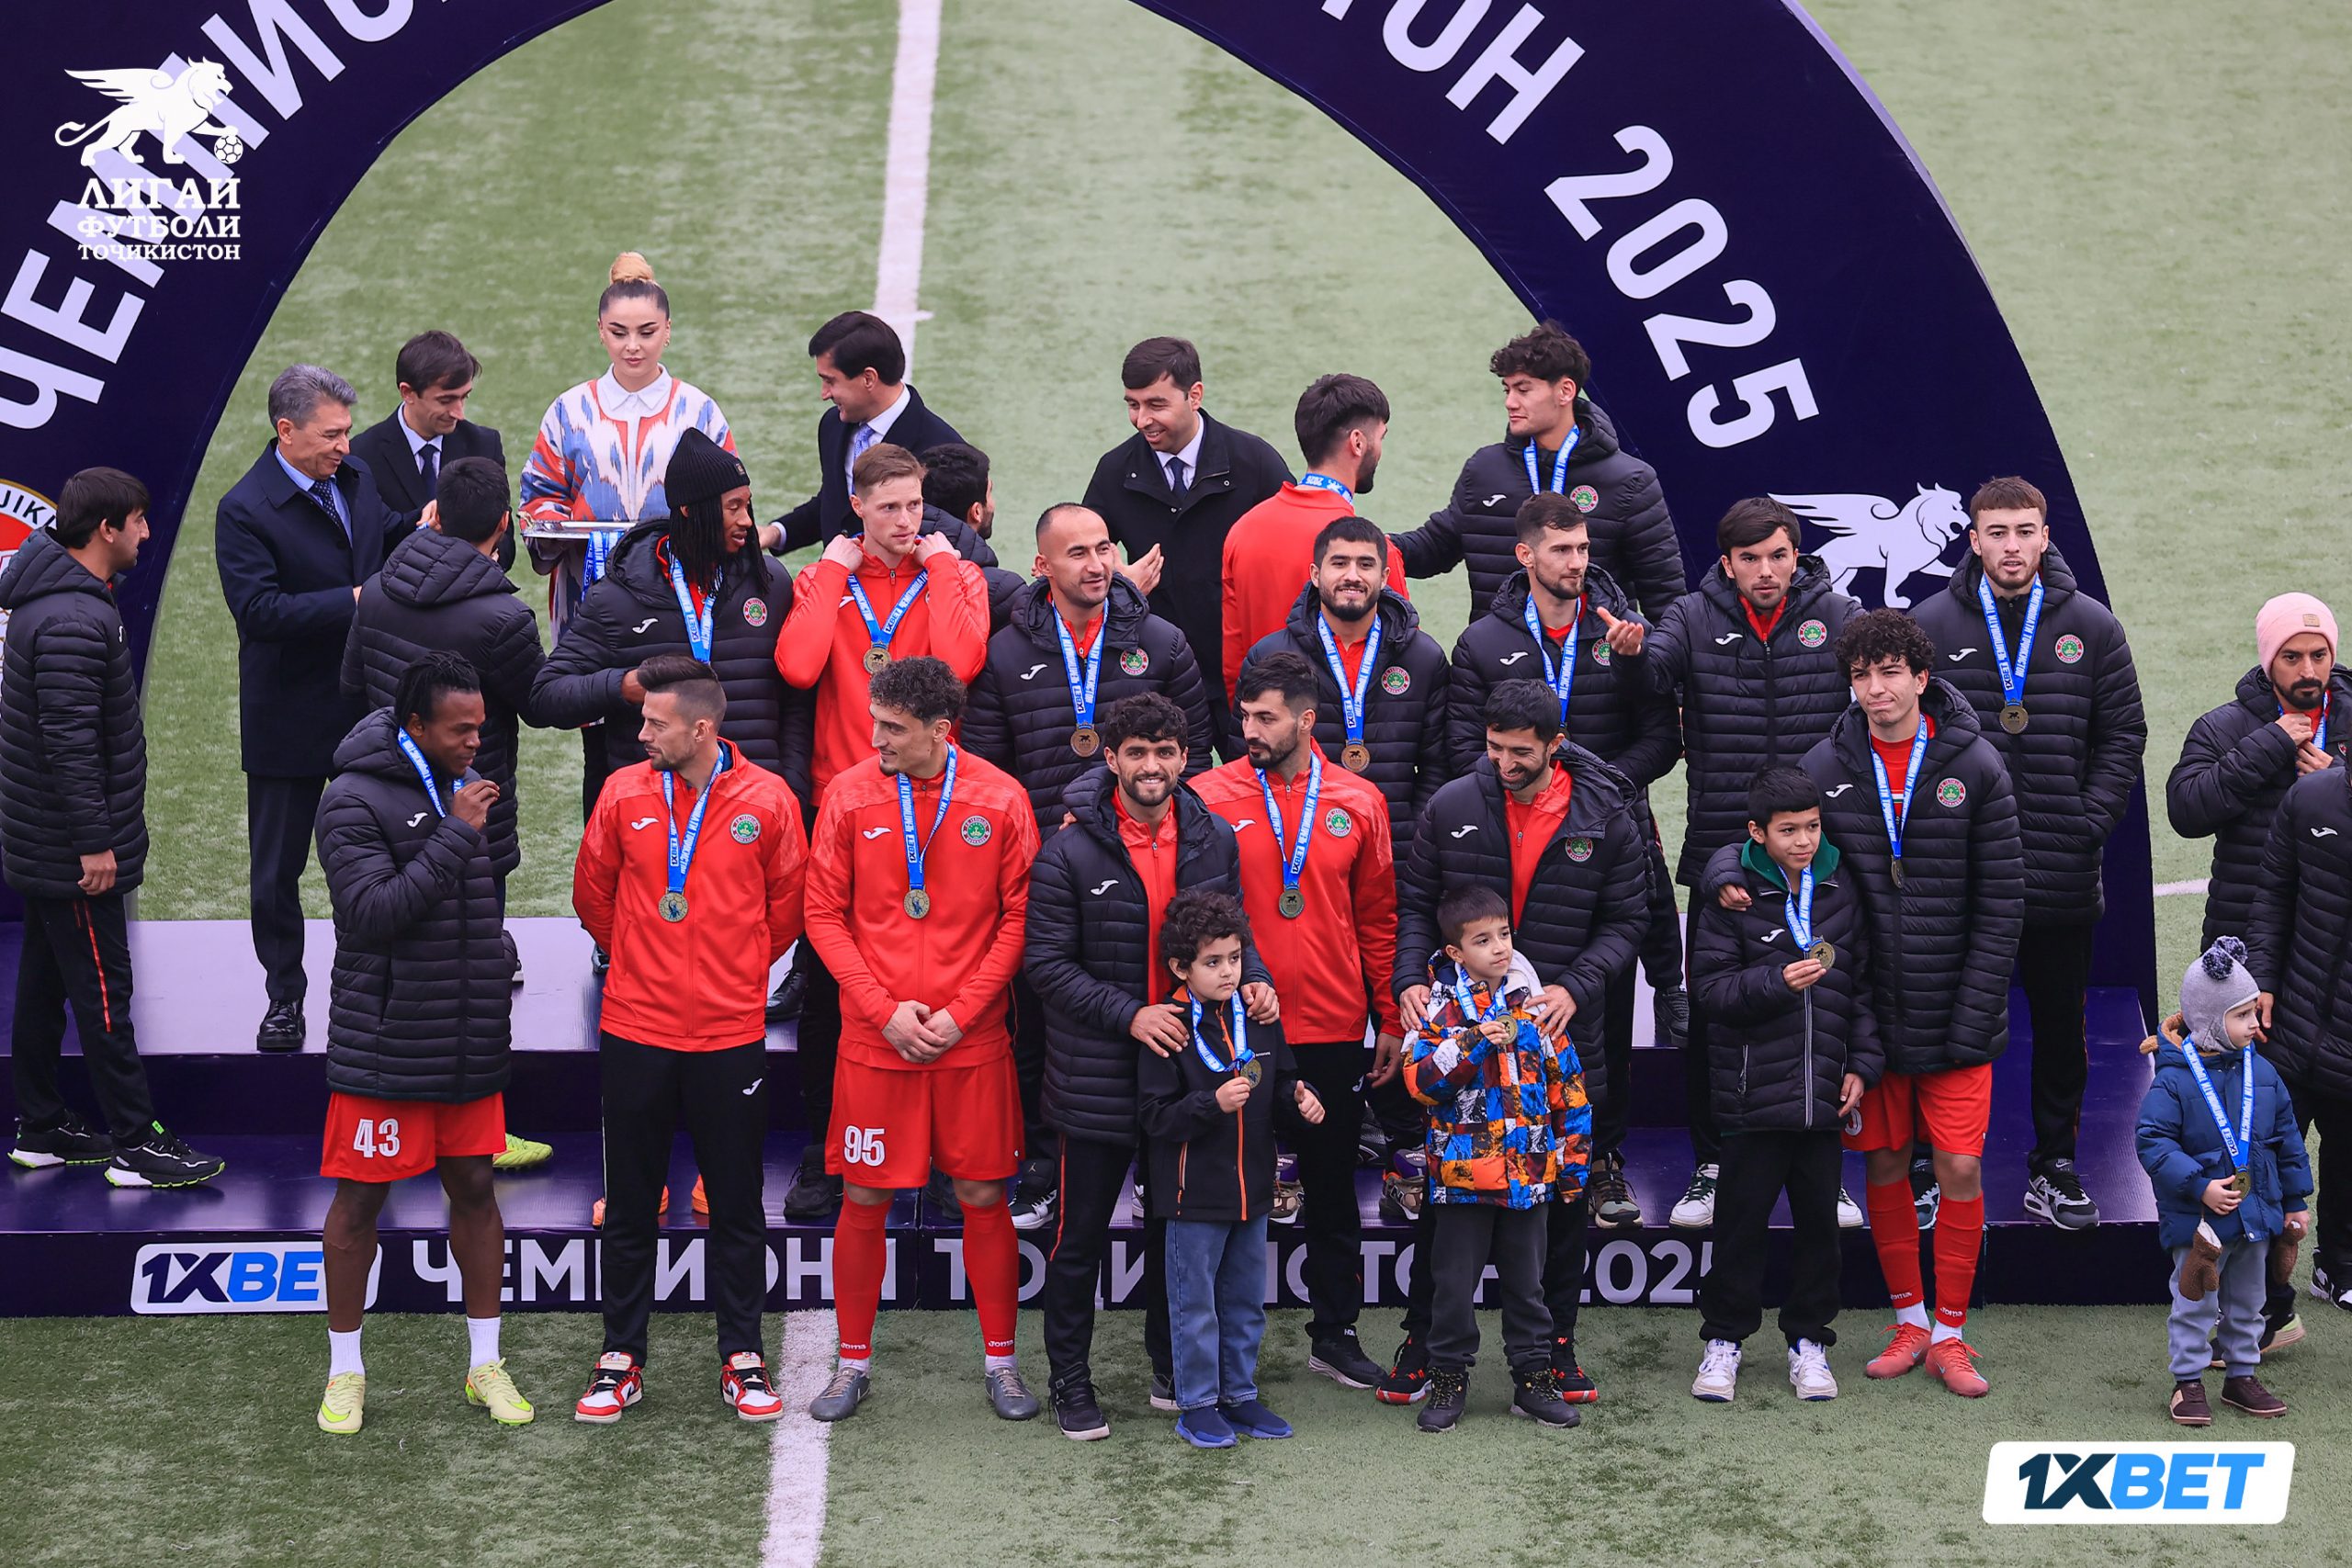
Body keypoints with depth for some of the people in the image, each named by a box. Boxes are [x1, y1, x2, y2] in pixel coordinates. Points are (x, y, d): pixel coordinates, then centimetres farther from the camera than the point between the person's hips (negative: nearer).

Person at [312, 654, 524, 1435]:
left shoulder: (467, 787, 10)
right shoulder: (355, 799, -12)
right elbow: (371, 910, -22)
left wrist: (495, 1006, 17)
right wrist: (455, 836, -23)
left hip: (470, 1044, 6)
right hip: (383, 1046, -6)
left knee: (475, 1189, 9)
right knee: (359, 1199, 2)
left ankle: (485, 1363, 19)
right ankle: (345, 1371, 15)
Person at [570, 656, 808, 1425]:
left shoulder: (767, 801, -6)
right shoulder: (624, 793, -2)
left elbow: (789, 903, 8)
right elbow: (593, 892, 13)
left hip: (730, 1035, -1)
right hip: (635, 1031, 1)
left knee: (737, 1204, 7)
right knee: (629, 1204, 8)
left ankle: (742, 1359, 18)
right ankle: (621, 1358, 19)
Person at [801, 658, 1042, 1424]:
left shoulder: (1000, 800, -3)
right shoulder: (848, 796, -2)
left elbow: (1019, 917, -1)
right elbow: (824, 915, 0)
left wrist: (961, 1013, -9)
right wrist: (885, 1010, -9)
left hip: (972, 1042, 0)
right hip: (873, 1040, 0)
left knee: (984, 1199, 5)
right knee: (863, 1201, 4)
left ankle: (1000, 1360, 20)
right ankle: (854, 1362, 19)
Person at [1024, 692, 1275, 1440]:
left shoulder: (1214, 841, 1)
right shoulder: (1069, 852, -12)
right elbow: (1047, 962, -11)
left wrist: (1255, 979, -8)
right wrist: (1128, 1014, -22)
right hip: (1098, 1076, -4)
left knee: (1177, 1224, 17)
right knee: (1082, 1233, 5)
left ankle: (1172, 1366, 33)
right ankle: (1070, 1378, 20)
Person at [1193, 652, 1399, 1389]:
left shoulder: (1359, 803, 3)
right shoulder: (1210, 796, -4)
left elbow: (1378, 919, 8)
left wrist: (1390, 1020, 7)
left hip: (1333, 1030, 2)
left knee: (1333, 1189, 12)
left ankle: (1335, 1333, 24)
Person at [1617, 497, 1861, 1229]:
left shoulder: (1835, 614, 2)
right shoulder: (1696, 618, 1)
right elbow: (1656, 668, -17)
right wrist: (1634, 651, -39)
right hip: (1719, 853, 0)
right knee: (1711, 1016, 6)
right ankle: (1709, 1167, 20)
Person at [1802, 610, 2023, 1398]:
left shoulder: (1974, 766, -7)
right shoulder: (1827, 768, -2)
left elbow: (2002, 904, -6)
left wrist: (1975, 1018, -10)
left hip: (1953, 1015, -2)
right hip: (1870, 1010, 2)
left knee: (1961, 1168, -2)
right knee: (1883, 1165, 8)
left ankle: (1951, 1334, 12)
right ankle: (1909, 1322, 24)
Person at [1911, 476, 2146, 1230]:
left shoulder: (2090, 625, 2)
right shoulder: (1932, 625, 0)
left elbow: (2123, 736, 5)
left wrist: (2091, 823, -4)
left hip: (2063, 877, 1)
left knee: (2062, 1028, 10)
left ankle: (2055, 1167, 23)